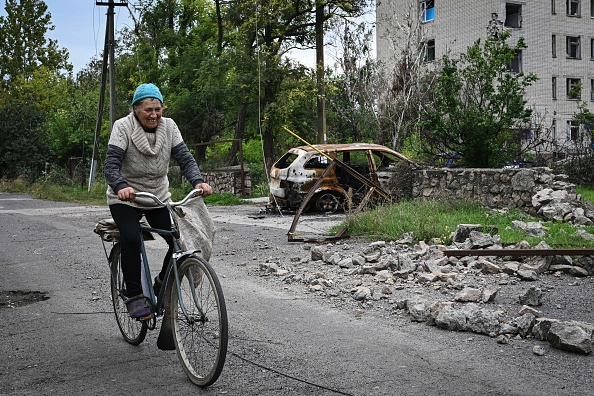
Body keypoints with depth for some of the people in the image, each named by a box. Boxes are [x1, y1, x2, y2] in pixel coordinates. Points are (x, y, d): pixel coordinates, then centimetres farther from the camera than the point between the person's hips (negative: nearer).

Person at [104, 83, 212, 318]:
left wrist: (198, 181, -31)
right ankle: (134, 296, -12)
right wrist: (121, 186, -45)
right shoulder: (123, 127, -15)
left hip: (159, 197, 4)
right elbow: (111, 165, -24)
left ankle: (163, 284, 15)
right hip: (126, 198, -3)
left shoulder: (169, 126, -5)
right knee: (131, 240, -27)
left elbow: (185, 158, -11)